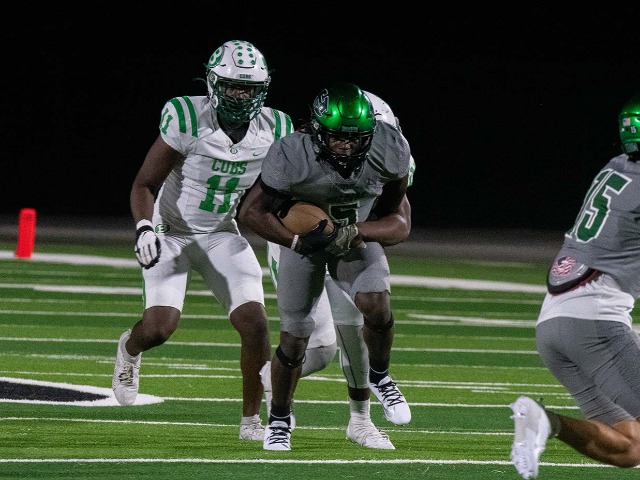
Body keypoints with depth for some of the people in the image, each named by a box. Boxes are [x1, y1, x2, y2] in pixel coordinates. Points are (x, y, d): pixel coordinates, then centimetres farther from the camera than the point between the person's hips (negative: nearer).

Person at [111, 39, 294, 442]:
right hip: (171, 232, -4)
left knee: (255, 323, -12)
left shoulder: (274, 130, -9)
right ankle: (129, 349, 23)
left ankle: (252, 420, 4)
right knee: (160, 326, -17)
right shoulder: (188, 119, -23)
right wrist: (144, 228, -31)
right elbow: (145, 184, -16)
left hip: (222, 236, 4)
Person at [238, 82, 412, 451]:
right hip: (303, 236, -1)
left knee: (375, 304, -26)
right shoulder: (293, 156, -33)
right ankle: (279, 420, 26)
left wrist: (354, 233, -30)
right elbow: (252, 212, -20)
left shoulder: (389, 150, -27)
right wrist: (298, 241, -32)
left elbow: (400, 224, -13)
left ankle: (380, 377, 4)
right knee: (295, 339, 1)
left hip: (361, 235, 1)